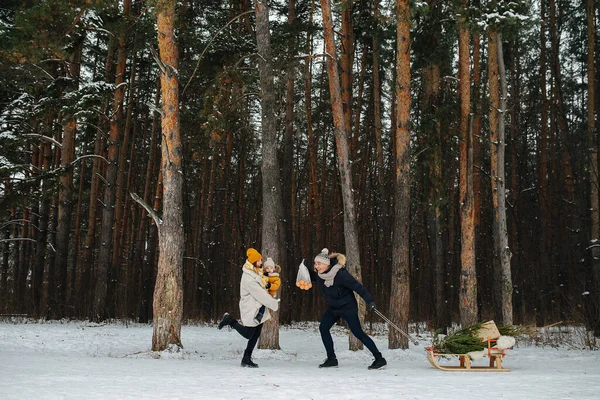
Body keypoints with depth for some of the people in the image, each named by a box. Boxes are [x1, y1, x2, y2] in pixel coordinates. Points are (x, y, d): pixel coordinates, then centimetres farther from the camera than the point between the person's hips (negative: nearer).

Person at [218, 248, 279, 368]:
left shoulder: (257, 273, 8)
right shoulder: (248, 277, -21)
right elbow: (259, 294, -22)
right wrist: (274, 304, -16)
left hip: (258, 309, 9)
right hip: (250, 310, -9)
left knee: (256, 335, 9)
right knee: (248, 334, 1)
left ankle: (247, 359, 15)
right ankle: (230, 321, 17)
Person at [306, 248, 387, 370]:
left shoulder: (341, 274, -29)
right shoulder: (320, 274, -7)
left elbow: (357, 286, -28)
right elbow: (314, 278, 17)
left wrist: (370, 301, -33)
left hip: (348, 307, -7)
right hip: (333, 308, 7)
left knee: (358, 333, -8)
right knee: (323, 328, -5)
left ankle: (380, 359, 1)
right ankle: (331, 359, 6)